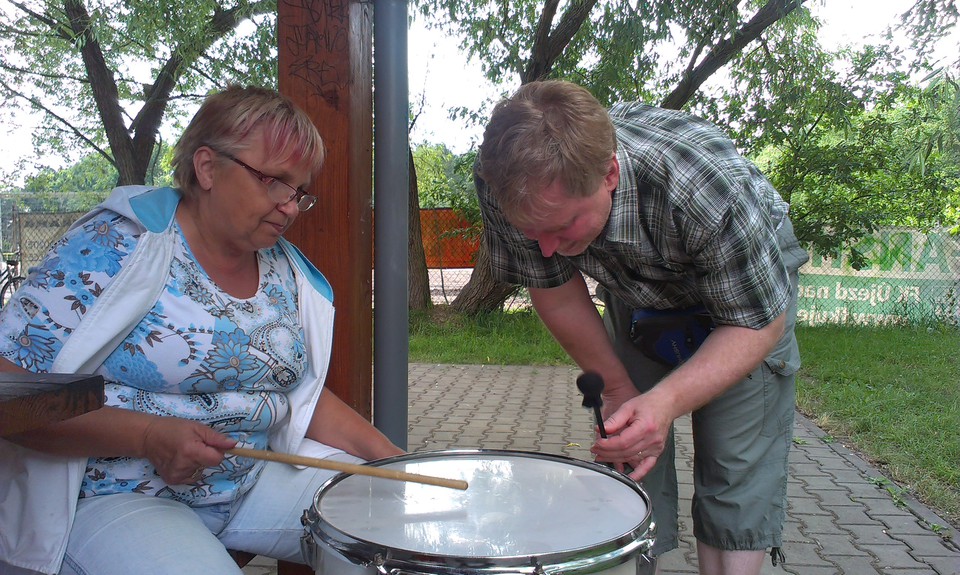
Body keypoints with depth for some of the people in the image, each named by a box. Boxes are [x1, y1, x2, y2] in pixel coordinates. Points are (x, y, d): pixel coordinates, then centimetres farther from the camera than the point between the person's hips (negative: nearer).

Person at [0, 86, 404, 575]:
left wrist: (386, 456, -3)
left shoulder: (285, 268, 5)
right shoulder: (112, 246, -15)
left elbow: (305, 393, 11)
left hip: (253, 478, 6)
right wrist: (147, 437, -28)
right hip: (114, 496, -5)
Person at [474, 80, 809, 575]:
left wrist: (666, 402, -43)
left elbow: (759, 323, -28)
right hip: (632, 290, 3)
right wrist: (617, 389, -8)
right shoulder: (507, 184, -31)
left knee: (735, 469, -6)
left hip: (746, 282, -3)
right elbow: (554, 290, -13)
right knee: (629, 454, 1)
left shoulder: (707, 185, -42)